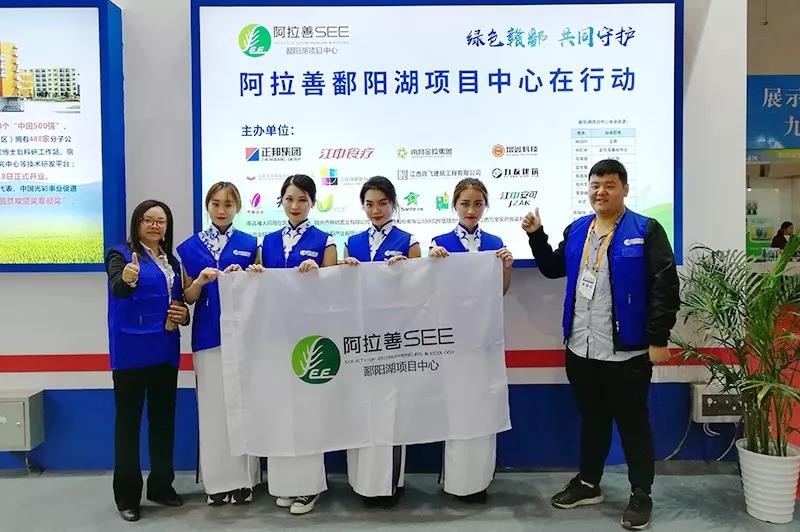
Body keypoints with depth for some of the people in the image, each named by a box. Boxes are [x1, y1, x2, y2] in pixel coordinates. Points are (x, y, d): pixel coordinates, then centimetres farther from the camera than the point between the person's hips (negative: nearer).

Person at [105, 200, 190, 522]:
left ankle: (161, 485, 25)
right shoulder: (121, 254, -4)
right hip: (131, 350, -6)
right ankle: (127, 495, 10)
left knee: (163, 418, 12)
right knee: (128, 420, 0)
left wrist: (183, 315, -2)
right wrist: (127, 278, -47)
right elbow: (118, 288, -25)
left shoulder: (172, 262, 14)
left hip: (165, 350, 6)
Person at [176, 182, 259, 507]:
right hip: (208, 336, 1)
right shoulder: (190, 247, 7)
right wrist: (201, 280, -14)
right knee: (212, 406, 3)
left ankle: (244, 479, 13)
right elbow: (188, 297, 7)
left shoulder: (250, 244, 5)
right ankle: (218, 481, 15)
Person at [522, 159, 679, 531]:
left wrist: (658, 339, -15)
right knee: (591, 419, 19)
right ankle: (588, 483, 34)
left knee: (633, 423, 8)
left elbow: (665, 287, -11)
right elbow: (553, 269, 18)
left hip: (627, 351, -5)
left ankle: (641, 495, 23)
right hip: (580, 348, 5)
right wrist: (536, 236, 4)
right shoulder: (576, 230, 9)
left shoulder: (646, 230, -8)